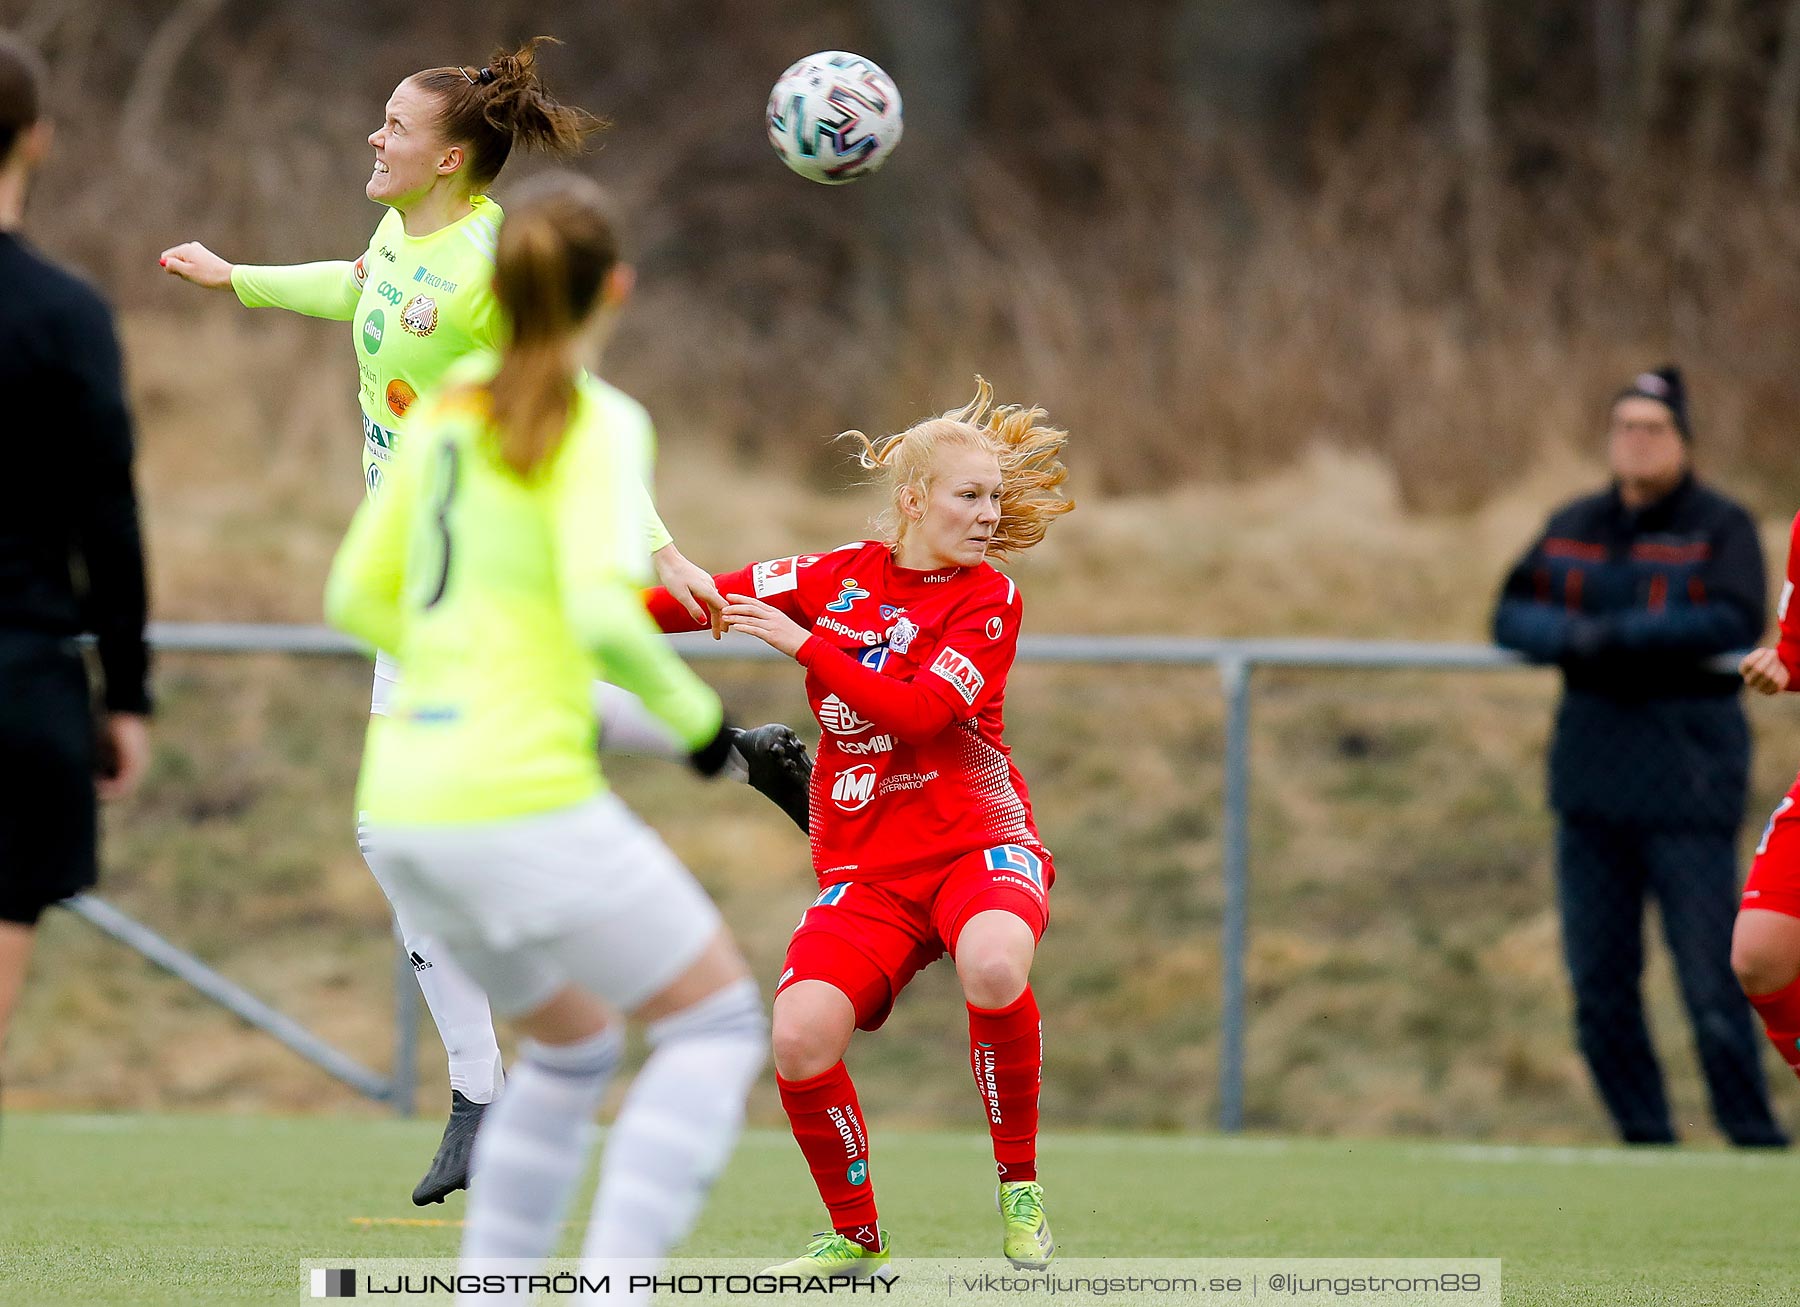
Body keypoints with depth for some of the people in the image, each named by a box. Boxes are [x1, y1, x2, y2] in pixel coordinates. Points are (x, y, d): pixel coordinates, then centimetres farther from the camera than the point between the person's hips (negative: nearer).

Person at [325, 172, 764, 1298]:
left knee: (575, 1040, 25)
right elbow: (604, 613, -20)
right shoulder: (596, 425, -8)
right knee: (719, 1020, 6)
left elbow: (358, 596, 17)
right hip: (523, 797, -7)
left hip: (405, 807, 7)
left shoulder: (453, 409, 12)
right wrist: (696, 716, -5)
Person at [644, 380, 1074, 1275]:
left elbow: (917, 713, -16)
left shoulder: (988, 598, -2)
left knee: (993, 965, -38)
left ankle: (1020, 1187, -14)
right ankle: (855, 1235, 4)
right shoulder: (841, 576, 8)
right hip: (864, 867, 3)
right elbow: (717, 599, 16)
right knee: (800, 1035, -23)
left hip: (977, 840, -3)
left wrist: (805, 644, -16)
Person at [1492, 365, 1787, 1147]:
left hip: (1687, 785, -5)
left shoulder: (1721, 527, 0)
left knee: (1711, 986, -9)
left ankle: (1755, 1141, -1)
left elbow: (1735, 620, -15)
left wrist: (1614, 635, -18)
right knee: (1599, 988, 5)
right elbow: (1512, 615, 10)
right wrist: (1569, 635, -12)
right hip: (1590, 786, 5)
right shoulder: (1571, 528, 16)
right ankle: (1645, 1140, 15)